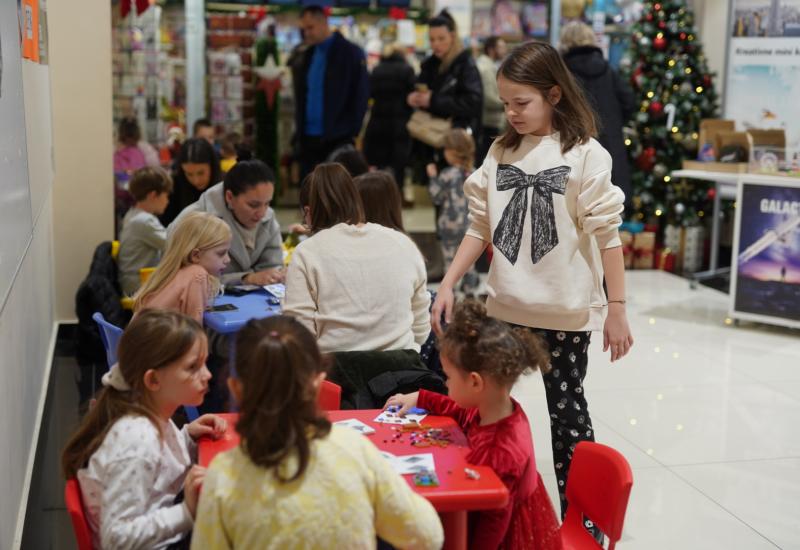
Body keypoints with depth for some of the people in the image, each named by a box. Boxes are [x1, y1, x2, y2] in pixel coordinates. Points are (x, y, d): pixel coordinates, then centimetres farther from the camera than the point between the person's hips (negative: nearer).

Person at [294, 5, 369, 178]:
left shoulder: (350, 53, -4)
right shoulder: (308, 55, 14)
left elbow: (360, 97, -7)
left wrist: (352, 133, -12)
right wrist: (299, 131, 10)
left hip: (338, 139, -6)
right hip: (309, 137, 6)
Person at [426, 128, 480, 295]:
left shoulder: (447, 175, -17)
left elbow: (436, 197, -8)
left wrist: (432, 177, 1)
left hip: (450, 224, -5)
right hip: (469, 223, 5)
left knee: (449, 259, 5)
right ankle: (470, 288, 28)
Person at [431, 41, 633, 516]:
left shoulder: (585, 155, -8)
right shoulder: (501, 152, 6)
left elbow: (607, 235, -9)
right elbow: (481, 227, 8)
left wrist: (617, 308, -10)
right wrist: (448, 285, 2)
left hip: (566, 313, -4)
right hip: (506, 308, 4)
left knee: (567, 411, 7)